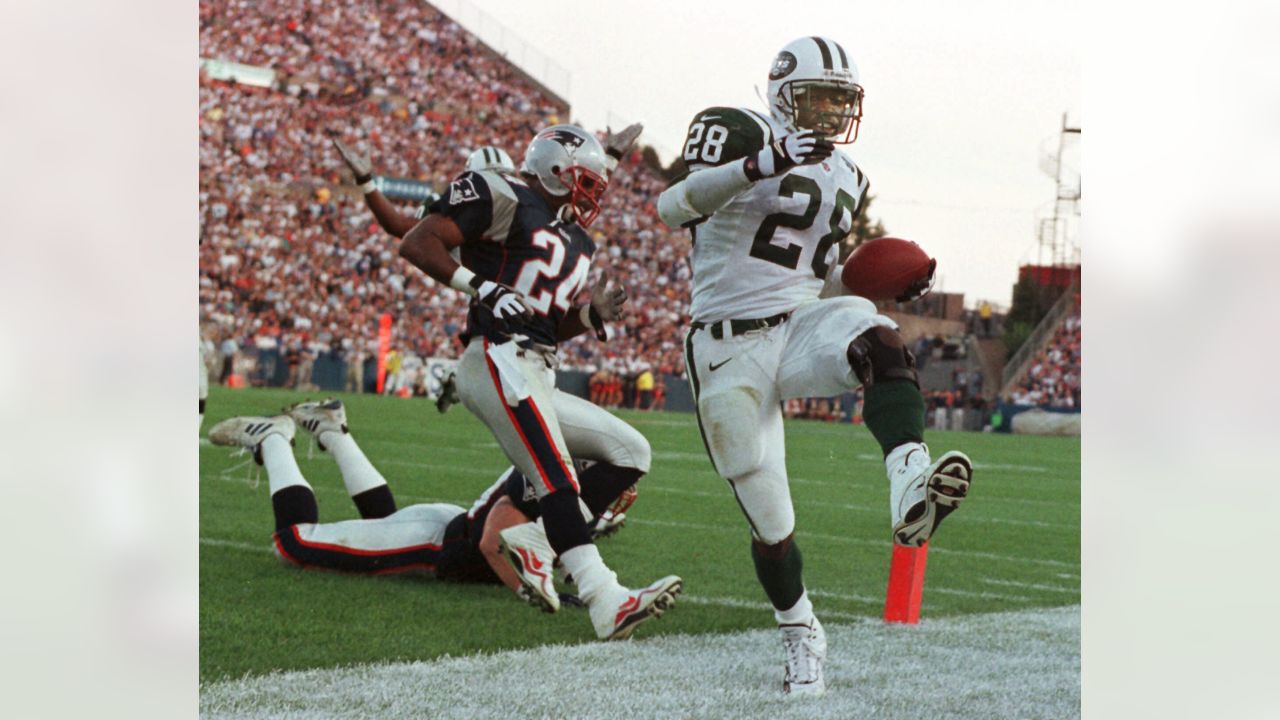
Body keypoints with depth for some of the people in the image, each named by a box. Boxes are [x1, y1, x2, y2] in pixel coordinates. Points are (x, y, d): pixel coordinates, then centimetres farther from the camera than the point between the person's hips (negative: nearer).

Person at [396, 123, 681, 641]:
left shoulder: (575, 241, 23)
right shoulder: (505, 198, -3)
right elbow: (417, 243, -10)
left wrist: (591, 316, 7)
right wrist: (481, 286, -20)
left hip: (536, 377, 10)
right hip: (499, 360, -10)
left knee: (631, 454, 9)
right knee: (558, 481, -20)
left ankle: (532, 541, 5)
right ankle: (608, 604, -28)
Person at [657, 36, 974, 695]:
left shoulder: (844, 179, 17)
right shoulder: (740, 132, -5)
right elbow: (671, 206, -21)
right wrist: (762, 164, -33)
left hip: (800, 328, 4)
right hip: (729, 354, -4)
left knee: (875, 338, -33)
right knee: (770, 523, 0)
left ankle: (910, 491, -55)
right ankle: (801, 638, 26)